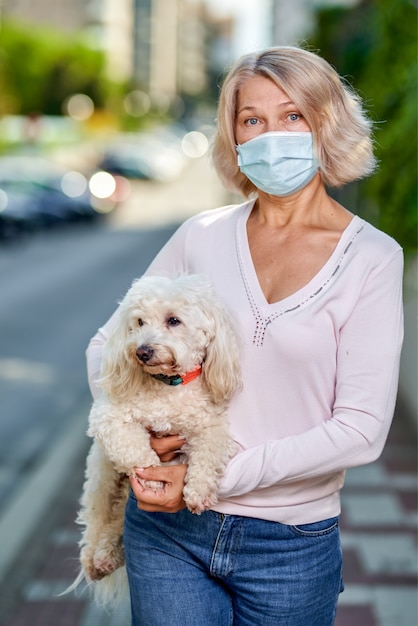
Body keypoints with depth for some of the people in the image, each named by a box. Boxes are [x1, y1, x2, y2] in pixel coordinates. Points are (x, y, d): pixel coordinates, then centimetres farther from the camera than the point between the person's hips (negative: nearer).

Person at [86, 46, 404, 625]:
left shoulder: (371, 257, -7)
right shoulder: (203, 236, 1)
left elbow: (362, 429, -13)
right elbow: (107, 343, 10)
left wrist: (215, 477, -16)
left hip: (291, 545, -1)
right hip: (169, 528, 1)